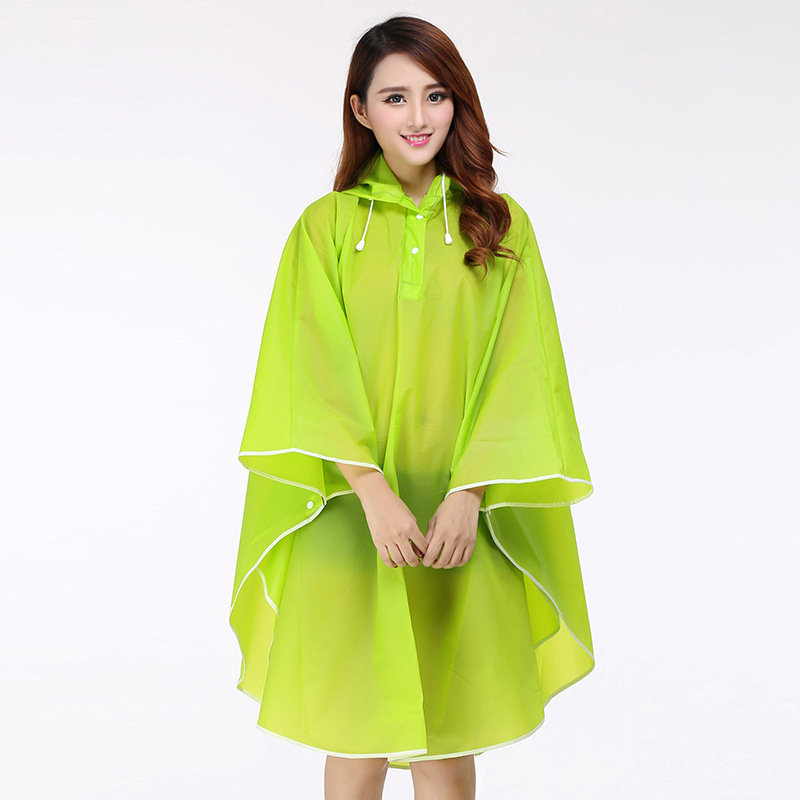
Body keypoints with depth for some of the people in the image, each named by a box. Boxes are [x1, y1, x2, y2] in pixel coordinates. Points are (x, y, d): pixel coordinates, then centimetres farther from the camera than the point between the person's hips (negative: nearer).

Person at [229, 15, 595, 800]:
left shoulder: (500, 226, 6)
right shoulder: (326, 227, 5)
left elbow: (515, 374, 0)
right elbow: (318, 375, -3)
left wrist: (468, 494, -12)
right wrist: (374, 492, -15)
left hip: (463, 523, 1)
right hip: (351, 519, 0)